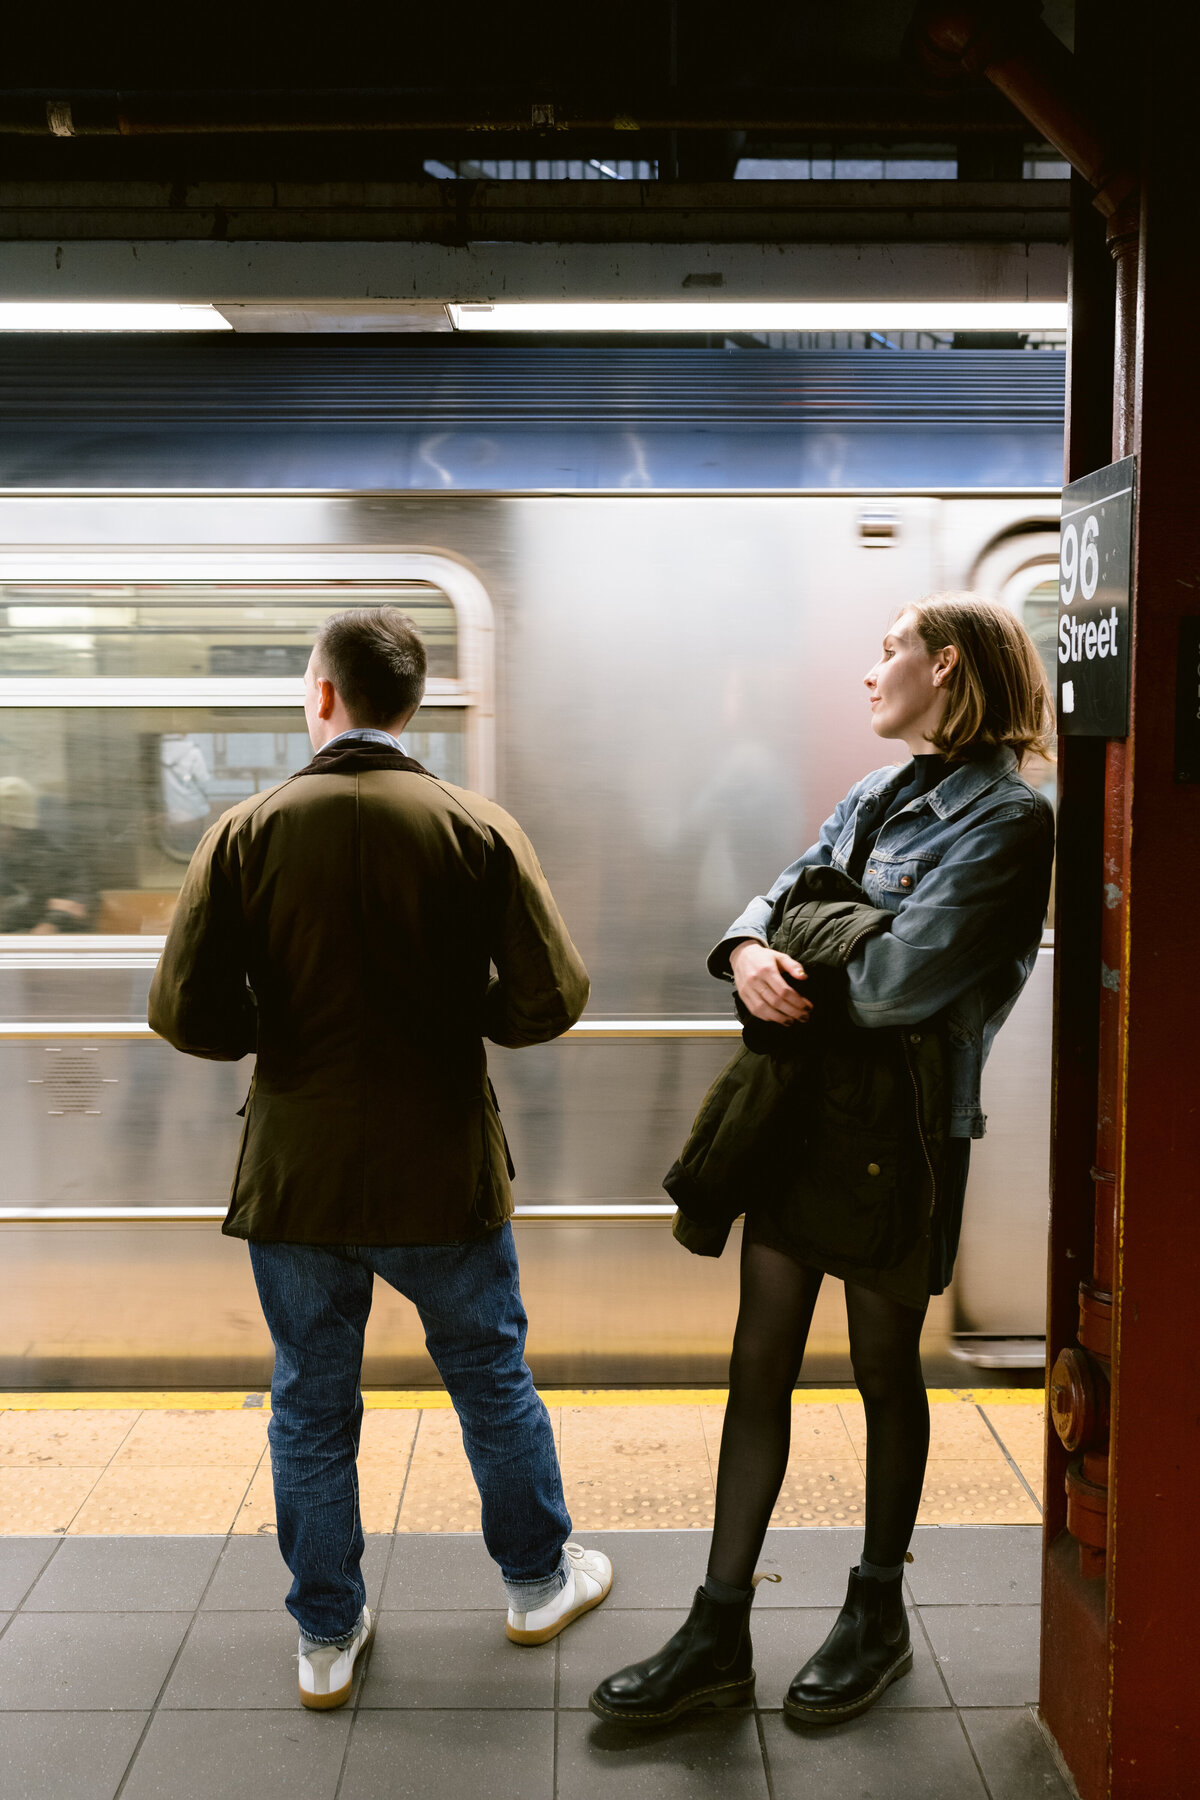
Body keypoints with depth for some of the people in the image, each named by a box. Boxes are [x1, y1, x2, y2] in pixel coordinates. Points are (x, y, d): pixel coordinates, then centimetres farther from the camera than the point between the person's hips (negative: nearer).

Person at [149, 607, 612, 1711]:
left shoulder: (244, 834, -8)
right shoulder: (480, 830, -10)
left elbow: (187, 1015, -11)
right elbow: (550, 998, -12)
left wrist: (282, 1034, 8)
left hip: (292, 1176, 1)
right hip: (445, 1176, 0)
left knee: (311, 1410, 17)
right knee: (494, 1382, 20)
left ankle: (327, 1640, 31)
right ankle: (539, 1581, 38)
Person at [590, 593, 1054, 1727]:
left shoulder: (1005, 819, -14)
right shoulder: (873, 798, 12)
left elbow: (898, 981, -24)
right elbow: (775, 901, 9)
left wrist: (807, 926, -7)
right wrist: (748, 951, -14)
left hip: (895, 1131, -7)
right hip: (798, 1109, 7)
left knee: (884, 1375, 12)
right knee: (759, 1366, 10)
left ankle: (878, 1616, 34)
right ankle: (719, 1635, 22)